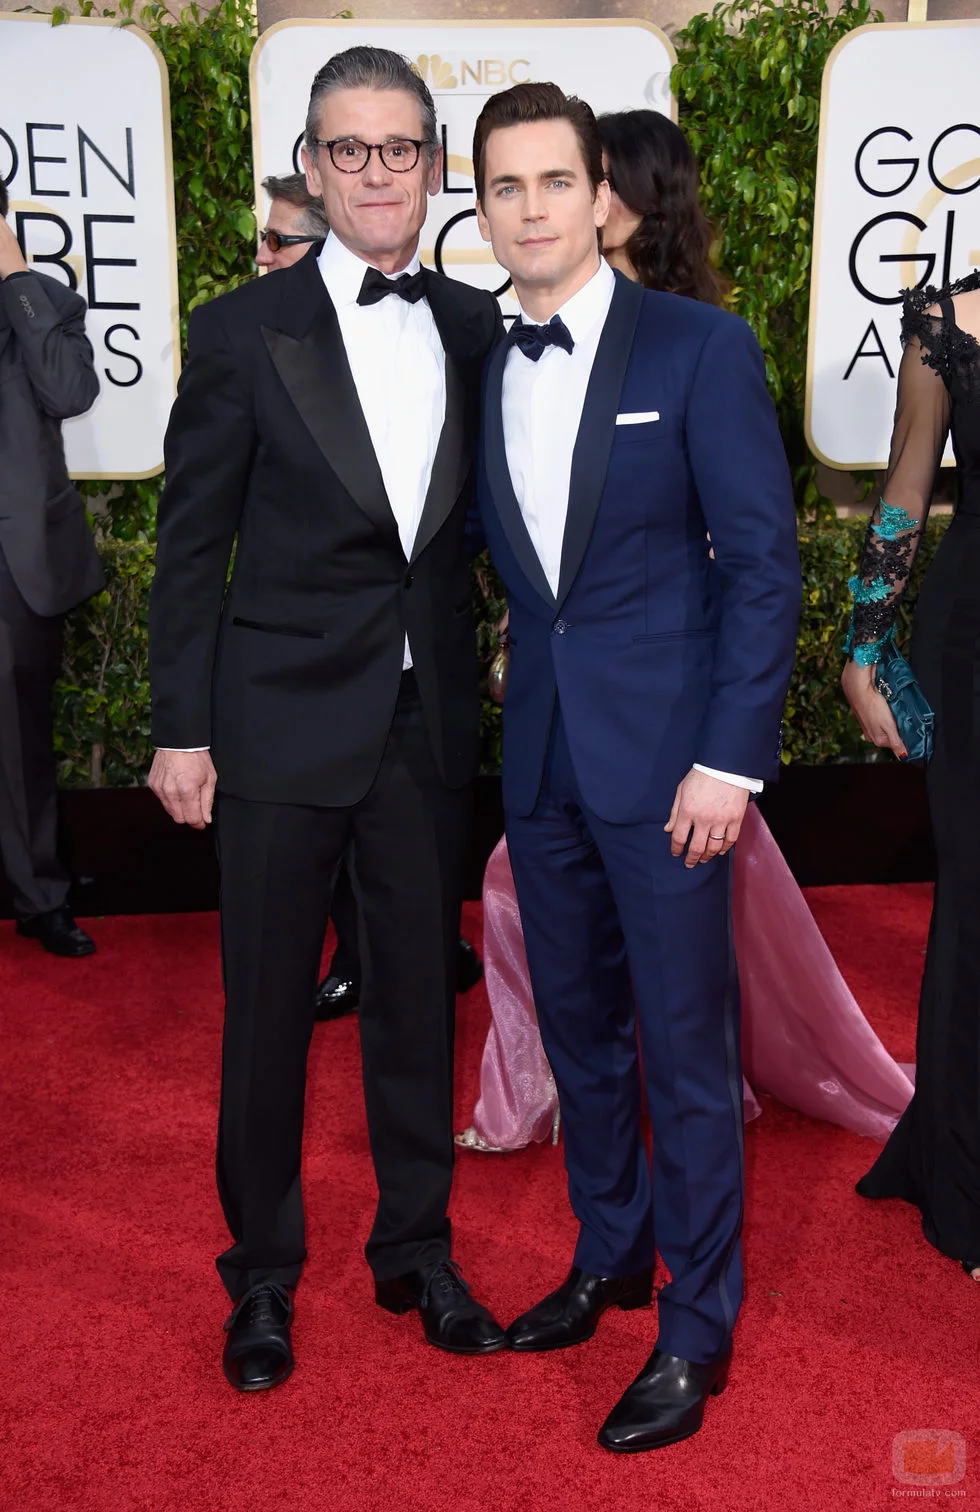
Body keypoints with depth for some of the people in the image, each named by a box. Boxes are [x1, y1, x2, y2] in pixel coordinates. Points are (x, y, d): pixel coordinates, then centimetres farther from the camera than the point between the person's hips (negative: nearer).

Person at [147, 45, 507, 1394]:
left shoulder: (477, 330, 6)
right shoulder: (244, 331, -4)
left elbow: (481, 516, 11)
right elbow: (193, 543, -2)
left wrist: (486, 695, 3)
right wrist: (181, 729, -5)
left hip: (430, 723, 3)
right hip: (285, 719, -3)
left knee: (418, 994, 13)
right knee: (268, 1008, 8)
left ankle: (417, 1251, 33)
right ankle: (263, 1277, 28)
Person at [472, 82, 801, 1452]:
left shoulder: (699, 348, -6)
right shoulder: (488, 372, 9)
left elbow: (764, 561, -9)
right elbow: (505, 565, 12)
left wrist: (730, 758, -15)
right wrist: (522, 701, 1)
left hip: (666, 752, -5)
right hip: (542, 757, 5)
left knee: (686, 1045, 3)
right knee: (578, 1027, 16)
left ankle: (696, 1327, 20)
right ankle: (610, 1257, 36)